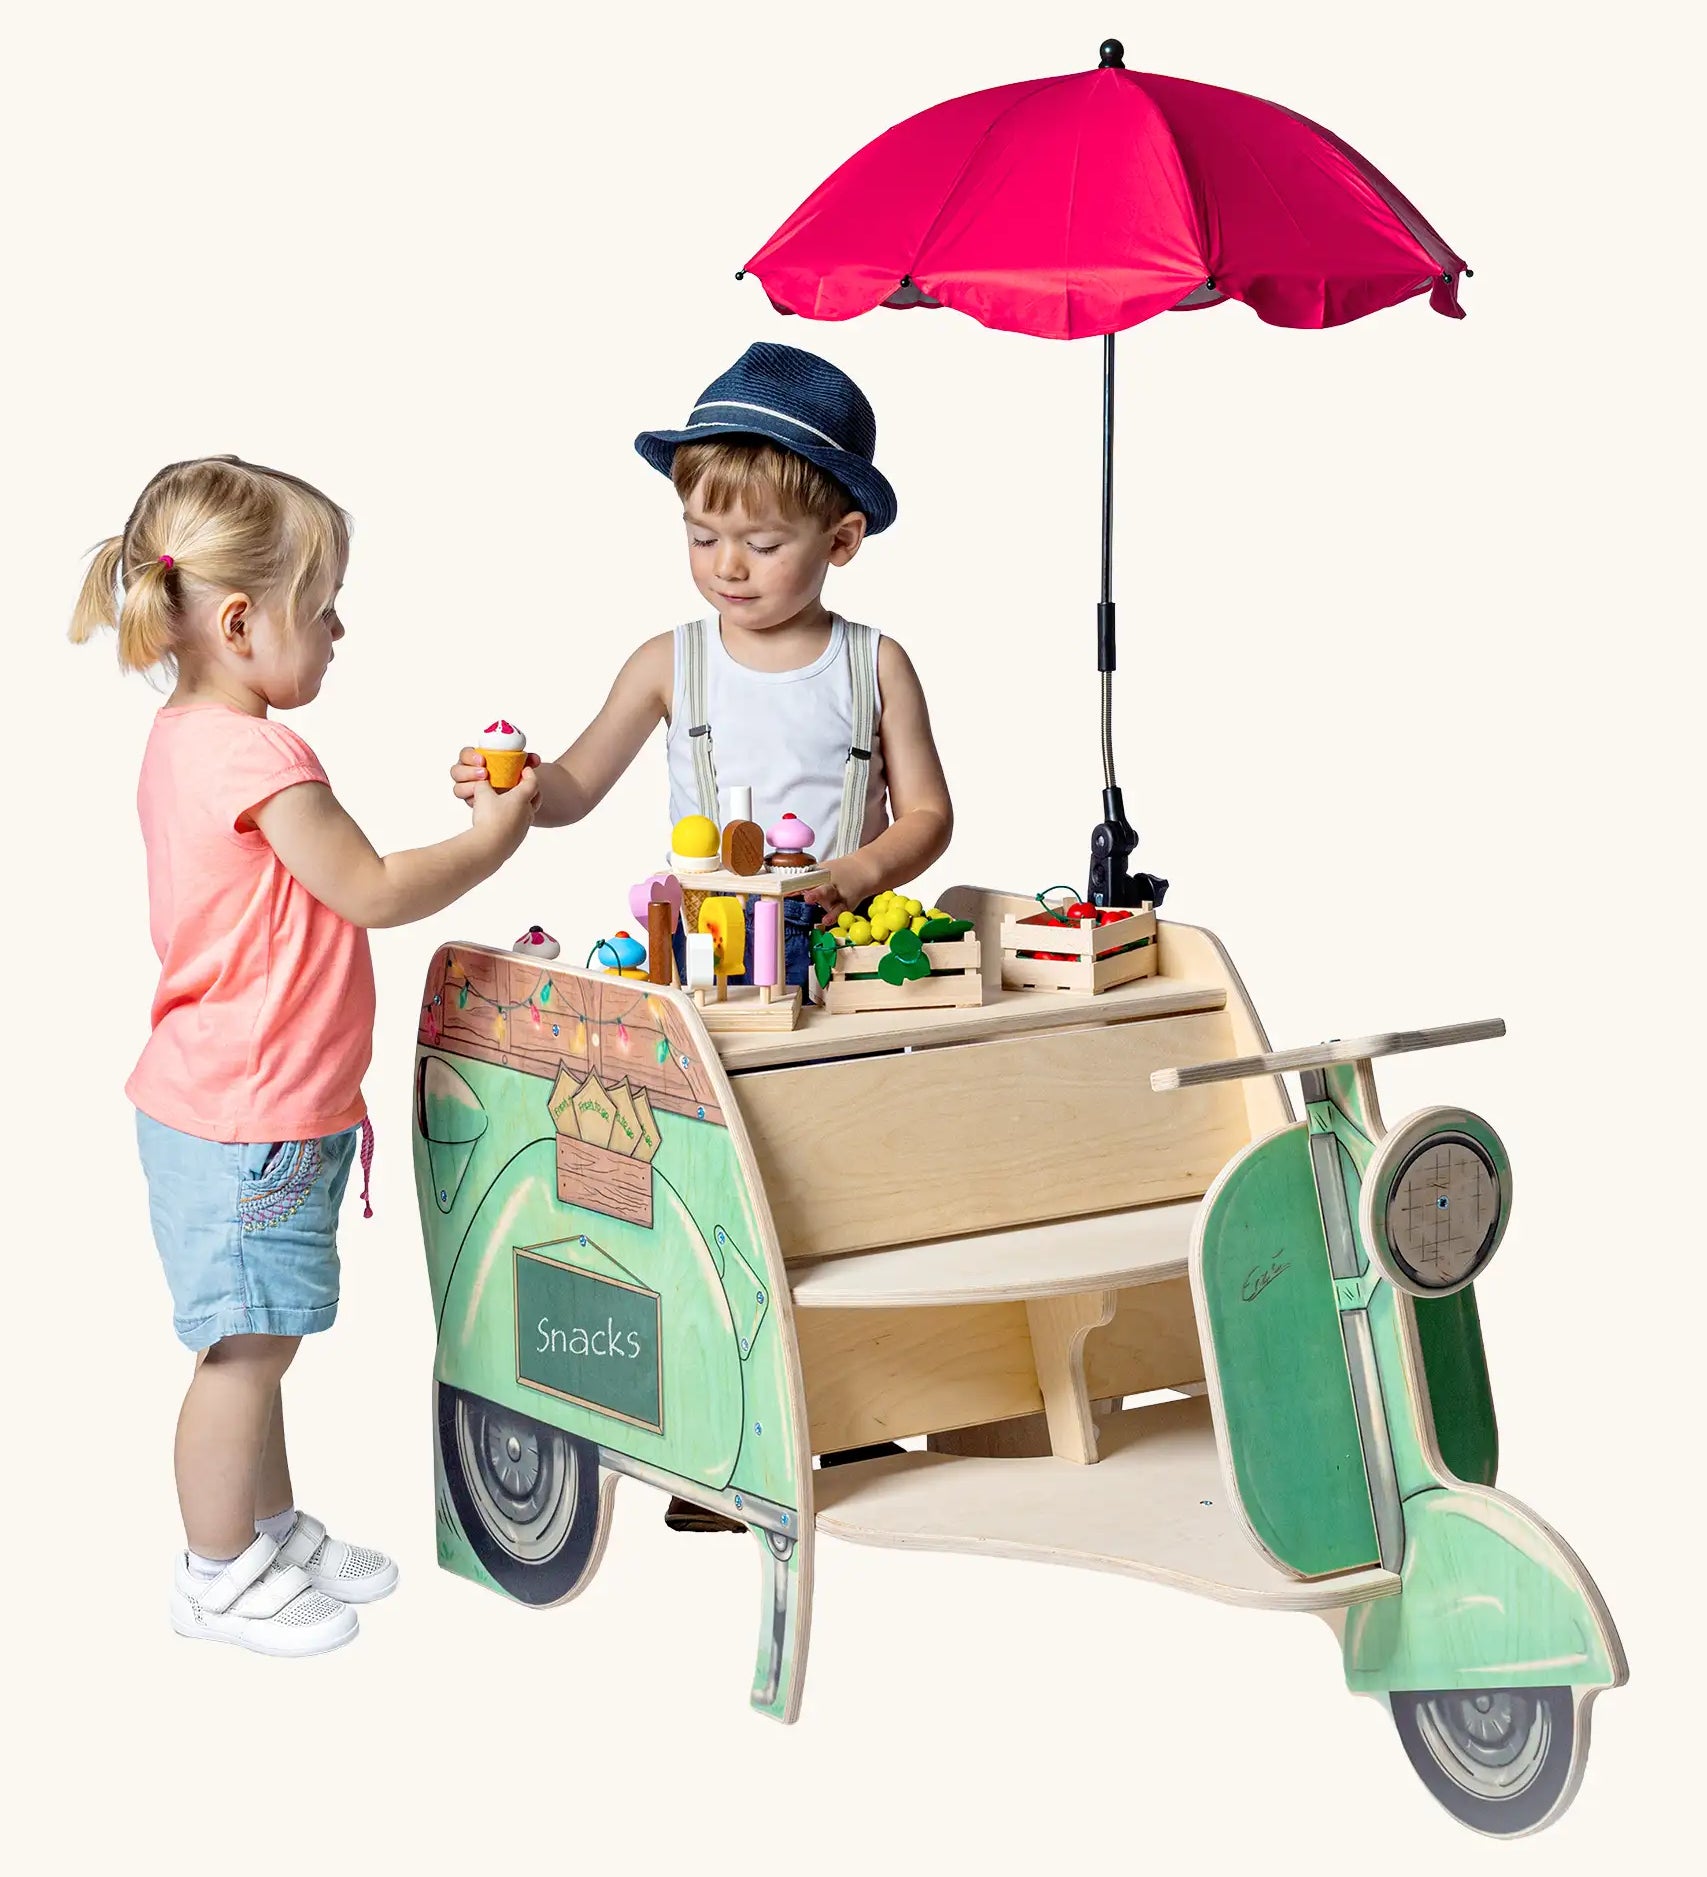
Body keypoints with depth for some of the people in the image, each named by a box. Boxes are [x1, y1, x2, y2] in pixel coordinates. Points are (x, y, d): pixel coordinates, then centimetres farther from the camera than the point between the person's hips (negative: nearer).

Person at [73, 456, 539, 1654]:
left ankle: (276, 1531, 33)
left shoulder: (190, 738, 10)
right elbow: (373, 891, -20)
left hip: (249, 1101, 10)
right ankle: (220, 1577, 13)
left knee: (261, 1344, 20)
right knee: (247, 1351, 2)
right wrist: (494, 838, -6)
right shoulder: (255, 754, -23)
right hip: (247, 1119, -10)